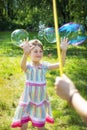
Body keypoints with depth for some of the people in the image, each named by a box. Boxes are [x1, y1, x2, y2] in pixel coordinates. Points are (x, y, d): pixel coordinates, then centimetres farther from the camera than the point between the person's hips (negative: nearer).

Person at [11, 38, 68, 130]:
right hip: (29, 98, -2)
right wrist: (25, 54, -60)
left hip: (40, 98, 2)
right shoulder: (28, 66, -14)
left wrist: (63, 51, -31)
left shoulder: (44, 65, -5)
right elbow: (22, 65, -39)